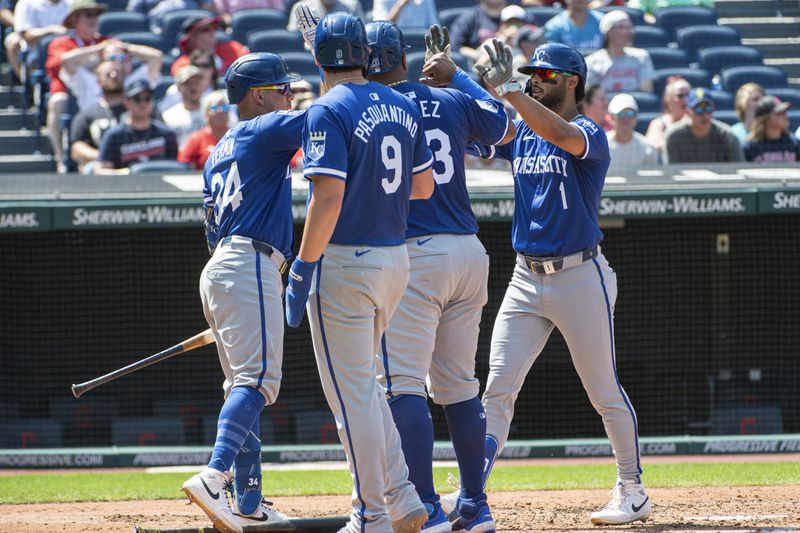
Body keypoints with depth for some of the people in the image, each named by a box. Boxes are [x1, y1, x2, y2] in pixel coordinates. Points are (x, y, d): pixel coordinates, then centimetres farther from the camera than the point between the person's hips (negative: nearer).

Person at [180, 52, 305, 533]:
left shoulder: (219, 152, 24)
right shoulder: (265, 130, -1)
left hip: (219, 269, 10)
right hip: (251, 264, -10)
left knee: (244, 384, 11)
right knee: (258, 376, -20)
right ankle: (215, 476, -38)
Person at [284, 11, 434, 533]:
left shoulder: (329, 113, -14)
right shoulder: (403, 107, 7)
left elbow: (328, 199, -21)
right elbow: (424, 185, 14)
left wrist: (302, 270, -18)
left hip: (345, 263, -7)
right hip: (396, 259, 8)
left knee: (351, 391, -1)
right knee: (362, 382, 21)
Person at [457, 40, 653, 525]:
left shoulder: (590, 135, -10)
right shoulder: (520, 134, 11)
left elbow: (561, 135, -32)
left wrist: (508, 88, -34)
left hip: (580, 279, -6)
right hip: (526, 280, 6)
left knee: (605, 392, 3)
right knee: (497, 388, -2)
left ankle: (633, 493, 15)